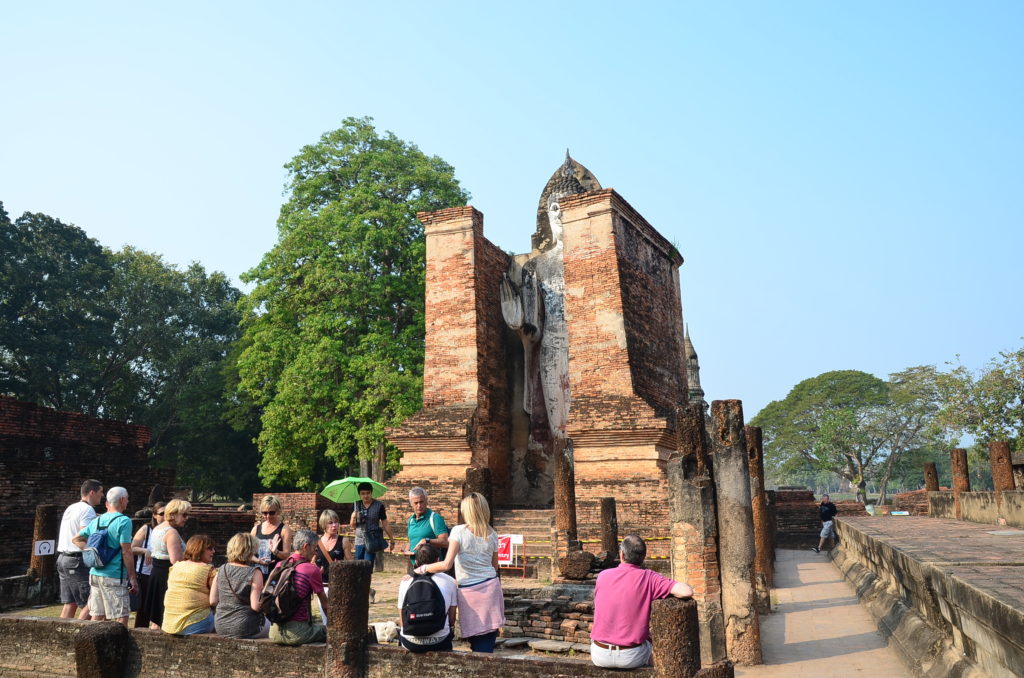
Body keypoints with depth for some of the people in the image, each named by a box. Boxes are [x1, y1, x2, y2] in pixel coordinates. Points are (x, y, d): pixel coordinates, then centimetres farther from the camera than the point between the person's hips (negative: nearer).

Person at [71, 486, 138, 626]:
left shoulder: (96, 520, 11)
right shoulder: (123, 521, -11)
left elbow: (77, 539, 18)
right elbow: (126, 552, -14)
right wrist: (133, 578, -10)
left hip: (95, 574, 7)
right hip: (114, 578, -7)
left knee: (96, 617, 14)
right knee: (120, 619, -4)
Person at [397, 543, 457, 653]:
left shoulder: (406, 581, 1)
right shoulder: (449, 581, 0)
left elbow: (402, 620, 7)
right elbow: (452, 619, 5)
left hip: (410, 643, 0)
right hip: (439, 643, 0)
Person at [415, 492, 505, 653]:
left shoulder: (459, 531, -11)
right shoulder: (491, 534, 3)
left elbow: (446, 565, -19)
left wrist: (422, 569, -9)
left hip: (469, 590, -3)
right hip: (492, 585, 3)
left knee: (477, 641, 8)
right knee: (488, 641, 7)